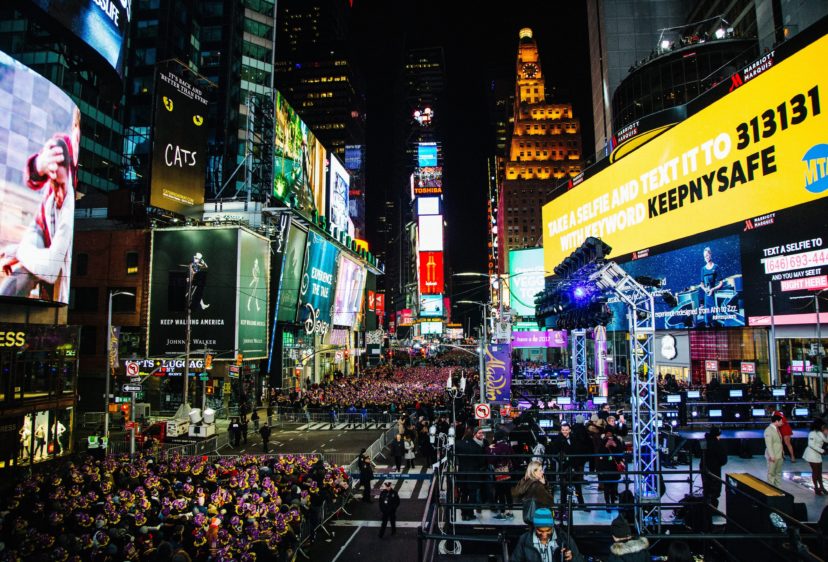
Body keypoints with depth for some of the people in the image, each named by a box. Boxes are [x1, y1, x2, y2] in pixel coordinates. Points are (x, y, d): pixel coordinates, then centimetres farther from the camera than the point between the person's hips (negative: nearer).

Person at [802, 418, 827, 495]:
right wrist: (821, 450, -22)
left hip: (817, 454, 9)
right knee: (815, 471, 0)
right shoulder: (813, 433, -19)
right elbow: (811, 444, -24)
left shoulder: (819, 433, 9)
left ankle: (821, 487, 27)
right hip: (812, 454, -9)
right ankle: (816, 489, 10)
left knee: (819, 471, 16)